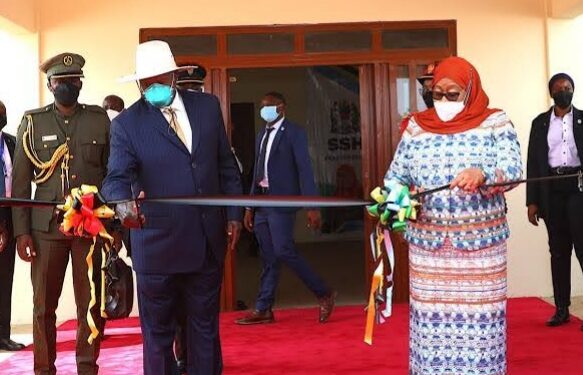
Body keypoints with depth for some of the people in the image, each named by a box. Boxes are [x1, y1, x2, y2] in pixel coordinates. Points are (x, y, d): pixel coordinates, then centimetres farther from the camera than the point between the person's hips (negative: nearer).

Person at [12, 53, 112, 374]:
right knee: (44, 307, 4)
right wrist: (21, 232, -1)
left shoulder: (100, 119, 8)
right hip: (46, 227, 0)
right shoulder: (32, 122, 7)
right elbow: (20, 182, 6)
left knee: (91, 306, 3)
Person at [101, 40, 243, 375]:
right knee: (158, 332, 9)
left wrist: (234, 215, 6)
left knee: (206, 326, 16)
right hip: (158, 243, -2)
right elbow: (117, 177, -16)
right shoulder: (127, 123, -5)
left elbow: (226, 165, 9)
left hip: (208, 240, 3)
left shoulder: (208, 106, 4)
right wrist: (123, 203, -38)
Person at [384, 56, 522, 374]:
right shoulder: (416, 127, 9)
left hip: (480, 241, -2)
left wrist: (481, 174, -29)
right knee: (430, 314, 3)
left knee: (478, 314, 0)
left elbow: (512, 170, -9)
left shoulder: (495, 123, 2)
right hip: (427, 242, 2)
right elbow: (395, 175, 10)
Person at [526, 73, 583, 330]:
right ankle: (562, 309, 13)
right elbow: (533, 162, 8)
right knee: (558, 250, 7)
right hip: (552, 190, 2)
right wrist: (532, 201, 2)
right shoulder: (540, 122, 11)